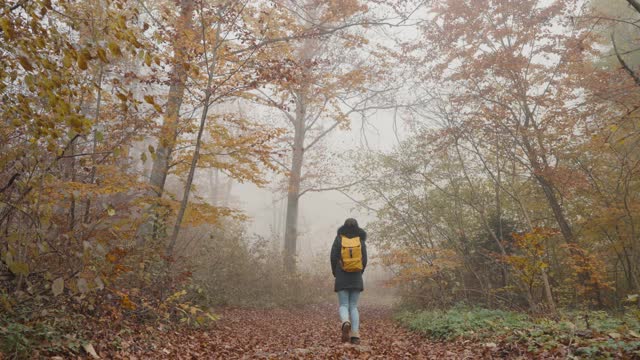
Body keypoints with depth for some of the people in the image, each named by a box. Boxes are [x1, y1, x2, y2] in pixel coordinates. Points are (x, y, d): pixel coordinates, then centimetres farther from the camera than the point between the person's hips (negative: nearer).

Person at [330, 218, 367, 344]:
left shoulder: (339, 239, -1)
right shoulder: (361, 241, 3)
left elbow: (333, 258, -5)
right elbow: (364, 260, -1)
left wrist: (336, 274, 8)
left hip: (342, 278, -1)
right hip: (356, 278, 2)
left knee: (343, 305, 3)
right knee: (354, 307, 8)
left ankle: (346, 323, -28)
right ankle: (355, 335, -4)